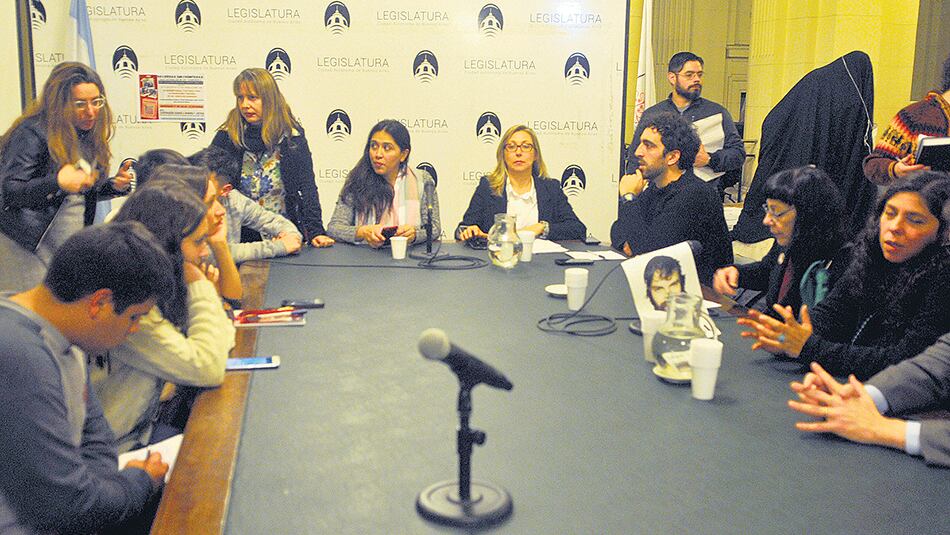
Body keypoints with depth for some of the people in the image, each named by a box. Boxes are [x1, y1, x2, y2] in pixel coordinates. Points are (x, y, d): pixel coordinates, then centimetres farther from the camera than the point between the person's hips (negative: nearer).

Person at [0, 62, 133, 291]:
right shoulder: (32, 133, -13)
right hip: (29, 247, -6)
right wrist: (57, 183, -33)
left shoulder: (89, 136, 10)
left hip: (73, 245, 6)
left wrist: (114, 186, 0)